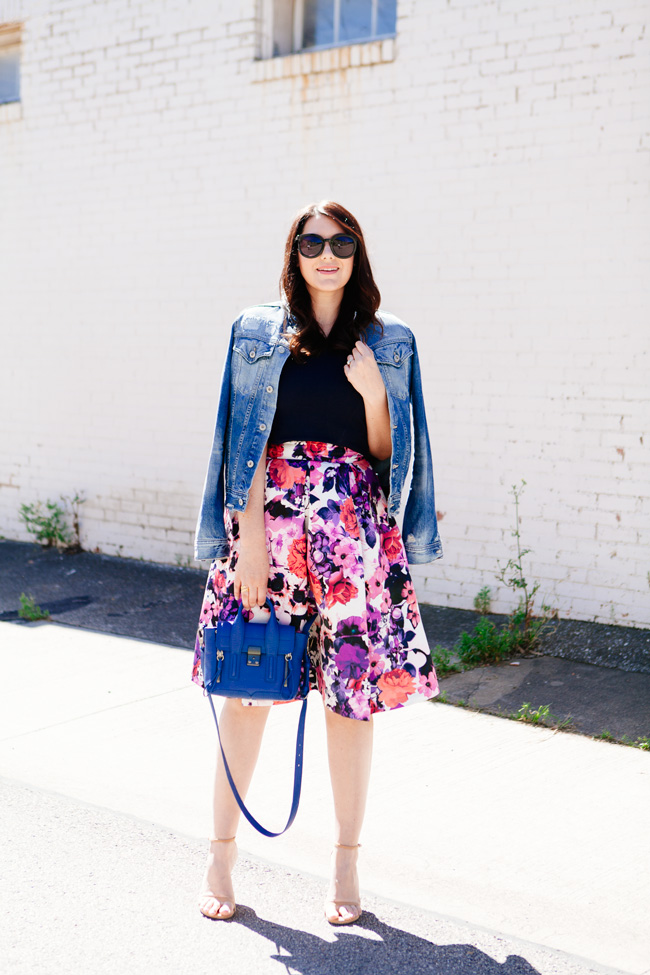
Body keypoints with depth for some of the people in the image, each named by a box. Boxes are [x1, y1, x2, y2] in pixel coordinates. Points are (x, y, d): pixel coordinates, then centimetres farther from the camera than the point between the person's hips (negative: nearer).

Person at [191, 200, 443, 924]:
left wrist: (373, 391, -9)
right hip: (268, 516, 0)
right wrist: (251, 531, -8)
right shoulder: (257, 331, 9)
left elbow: (386, 455, 9)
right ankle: (221, 852, 17)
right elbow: (245, 438, 2)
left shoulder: (389, 342, 10)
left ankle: (346, 864, 16)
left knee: (352, 691, 2)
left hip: (353, 526, 1)